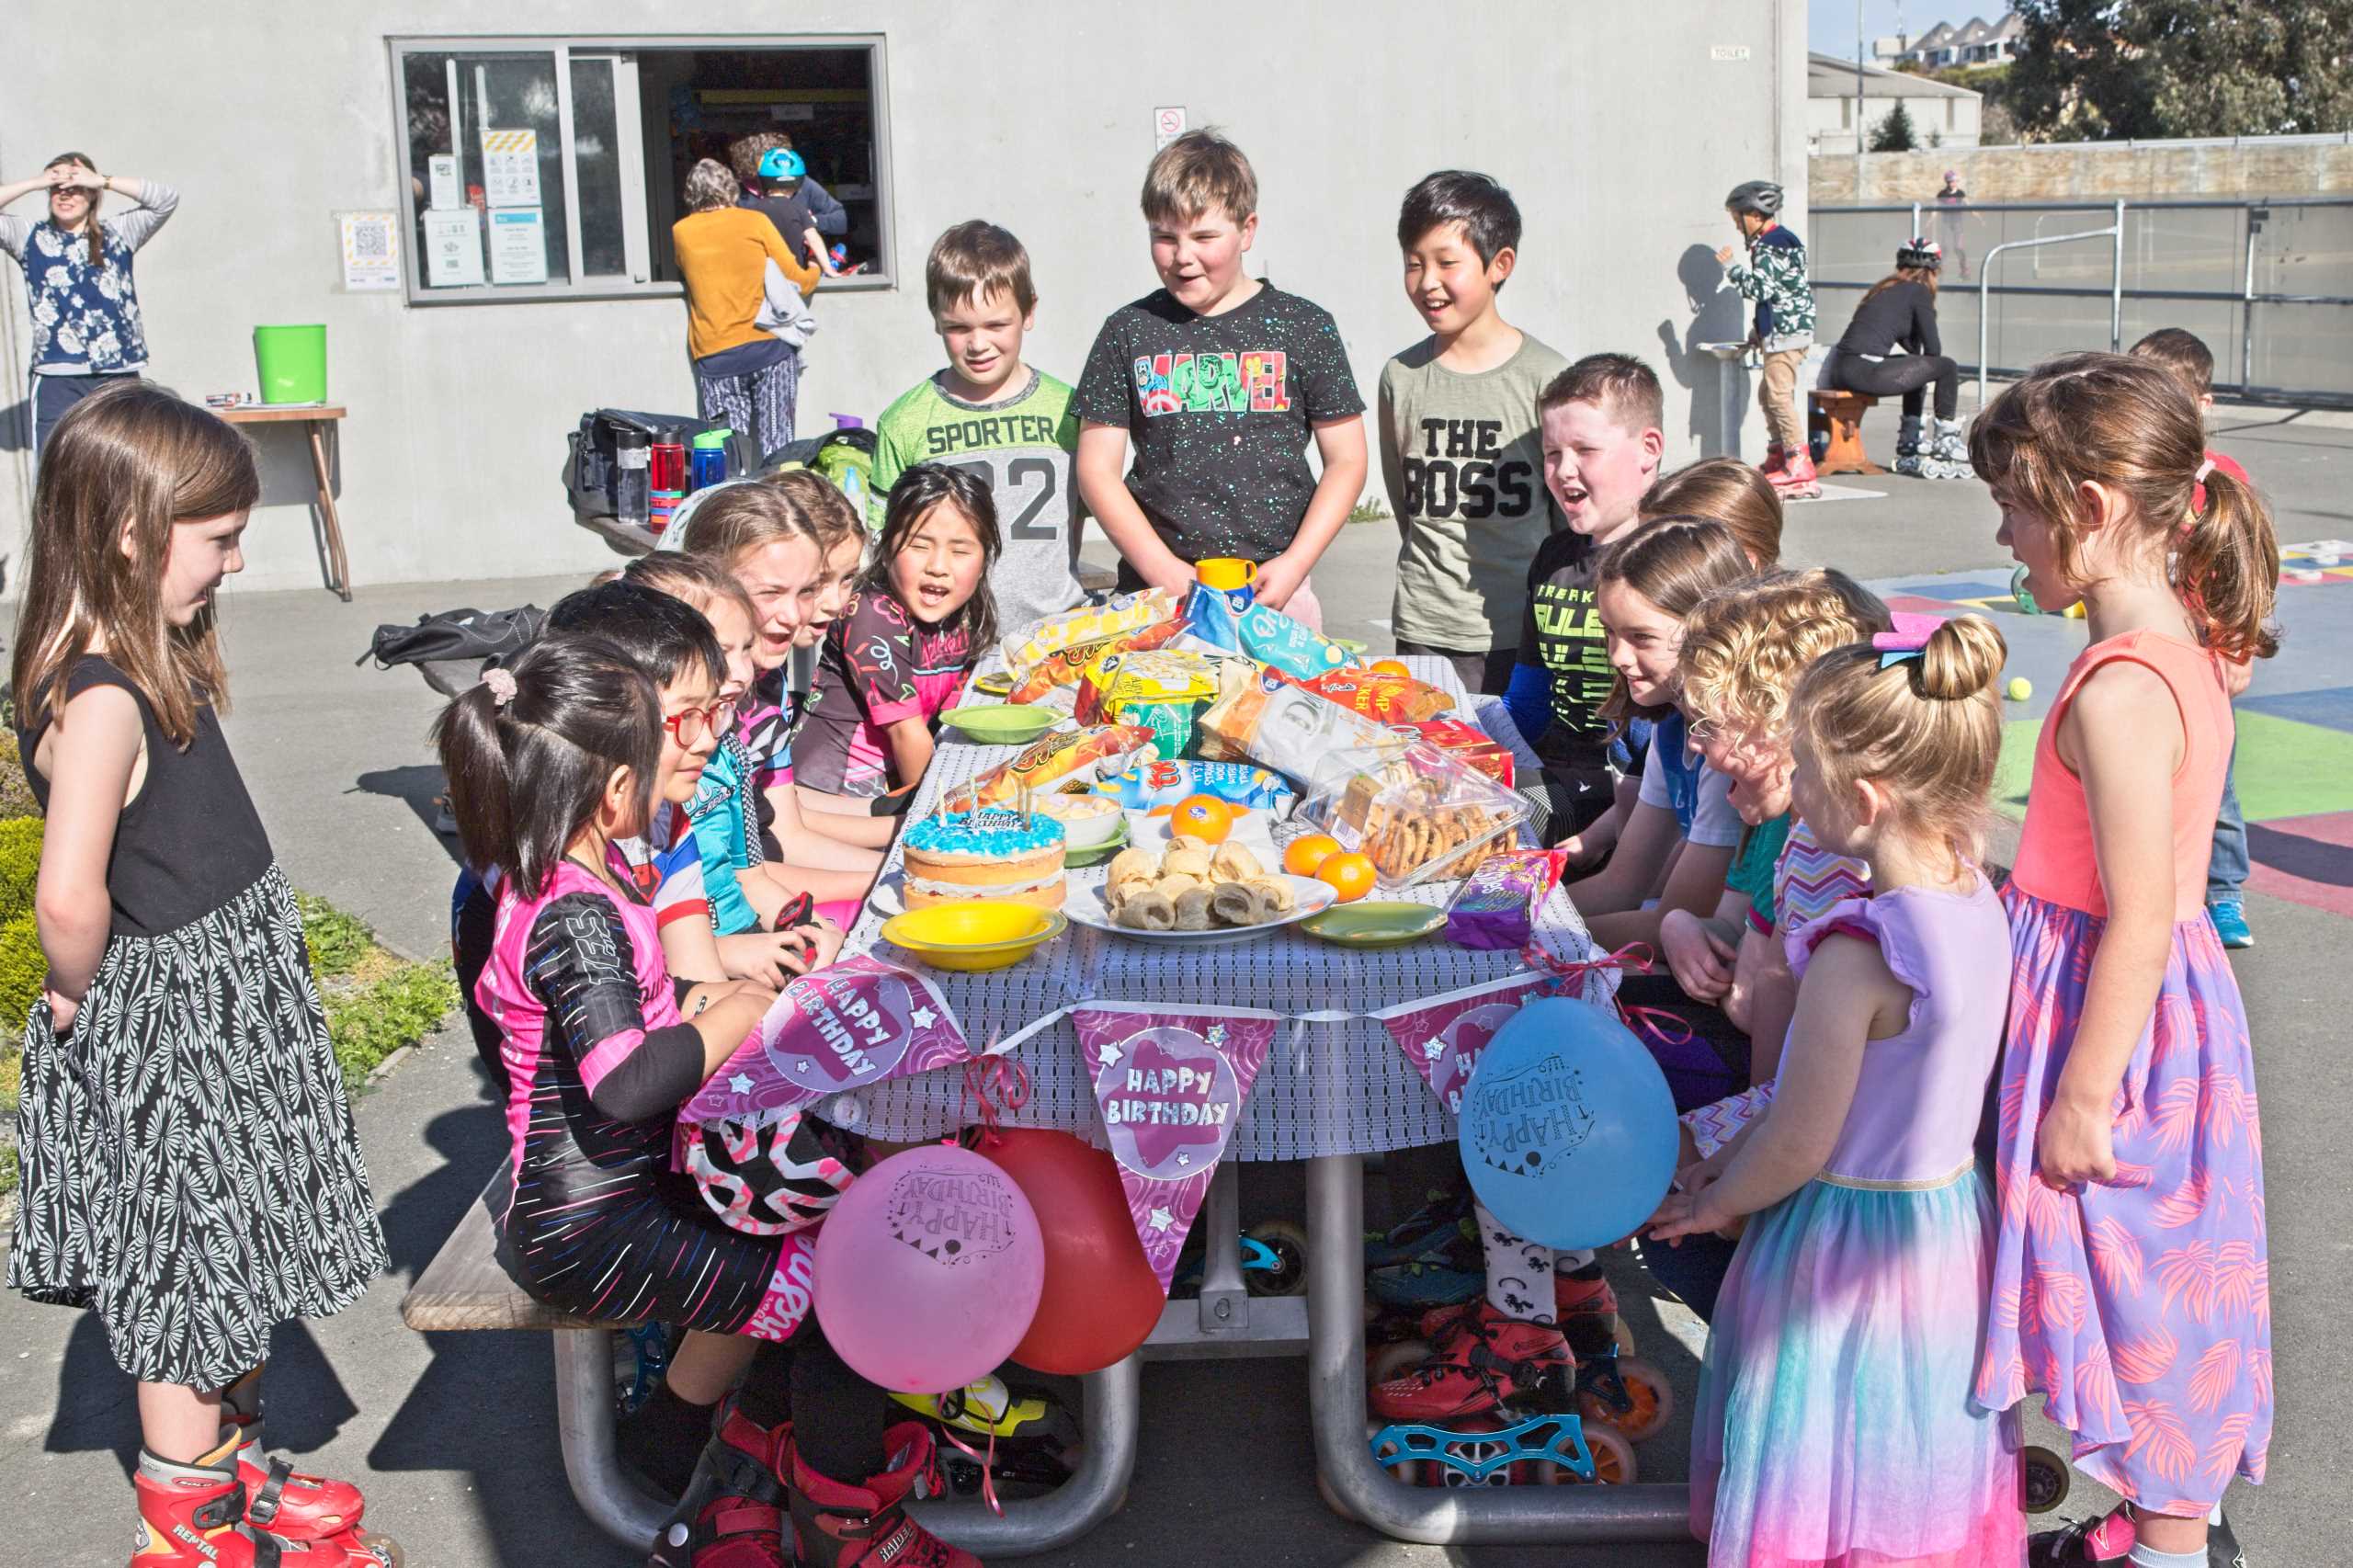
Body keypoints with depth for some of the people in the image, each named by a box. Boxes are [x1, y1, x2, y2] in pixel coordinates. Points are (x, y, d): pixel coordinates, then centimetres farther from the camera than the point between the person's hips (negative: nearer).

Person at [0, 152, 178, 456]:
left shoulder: (119, 234, 11)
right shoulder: (29, 237, 10)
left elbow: (167, 199, 1)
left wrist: (102, 180, -4)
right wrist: (33, 183, -3)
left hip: (120, 376, 1)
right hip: (58, 381, -1)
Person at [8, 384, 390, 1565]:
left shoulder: (151, 660, 3)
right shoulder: (99, 701, -27)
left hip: (226, 1007, 9)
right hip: (167, 1031, -9)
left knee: (229, 1269, 23)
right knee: (191, 1279, 8)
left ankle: (235, 1471, 41)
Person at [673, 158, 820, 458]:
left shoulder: (680, 233, 8)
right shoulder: (756, 221, 2)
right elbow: (798, 282, 3)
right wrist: (816, 271, 25)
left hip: (714, 357, 1)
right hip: (769, 347, -1)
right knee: (777, 451, 0)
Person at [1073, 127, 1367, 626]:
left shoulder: (1304, 327, 3)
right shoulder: (1129, 332, 5)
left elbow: (1346, 460, 5)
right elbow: (1097, 469, 3)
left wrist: (1294, 565, -7)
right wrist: (1165, 571, -8)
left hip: (1276, 589, 0)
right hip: (1154, 593, 1)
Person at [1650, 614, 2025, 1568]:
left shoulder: (1854, 955, -29)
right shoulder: (1977, 902, -5)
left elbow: (1797, 1147, -20)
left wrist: (1713, 1203, -2)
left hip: (1845, 1243, -8)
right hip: (1952, 1216, 8)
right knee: (1917, 1472, 24)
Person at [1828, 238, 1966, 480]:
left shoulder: (1885, 288, 24)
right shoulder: (1919, 291, 0)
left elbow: (1910, 341, 31)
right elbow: (1933, 347, 1)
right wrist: (1928, 365, 20)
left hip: (1840, 370, 9)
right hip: (1864, 371, -9)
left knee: (1916, 368, 30)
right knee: (1947, 367, 3)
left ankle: (1908, 448, 28)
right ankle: (1946, 439, 19)